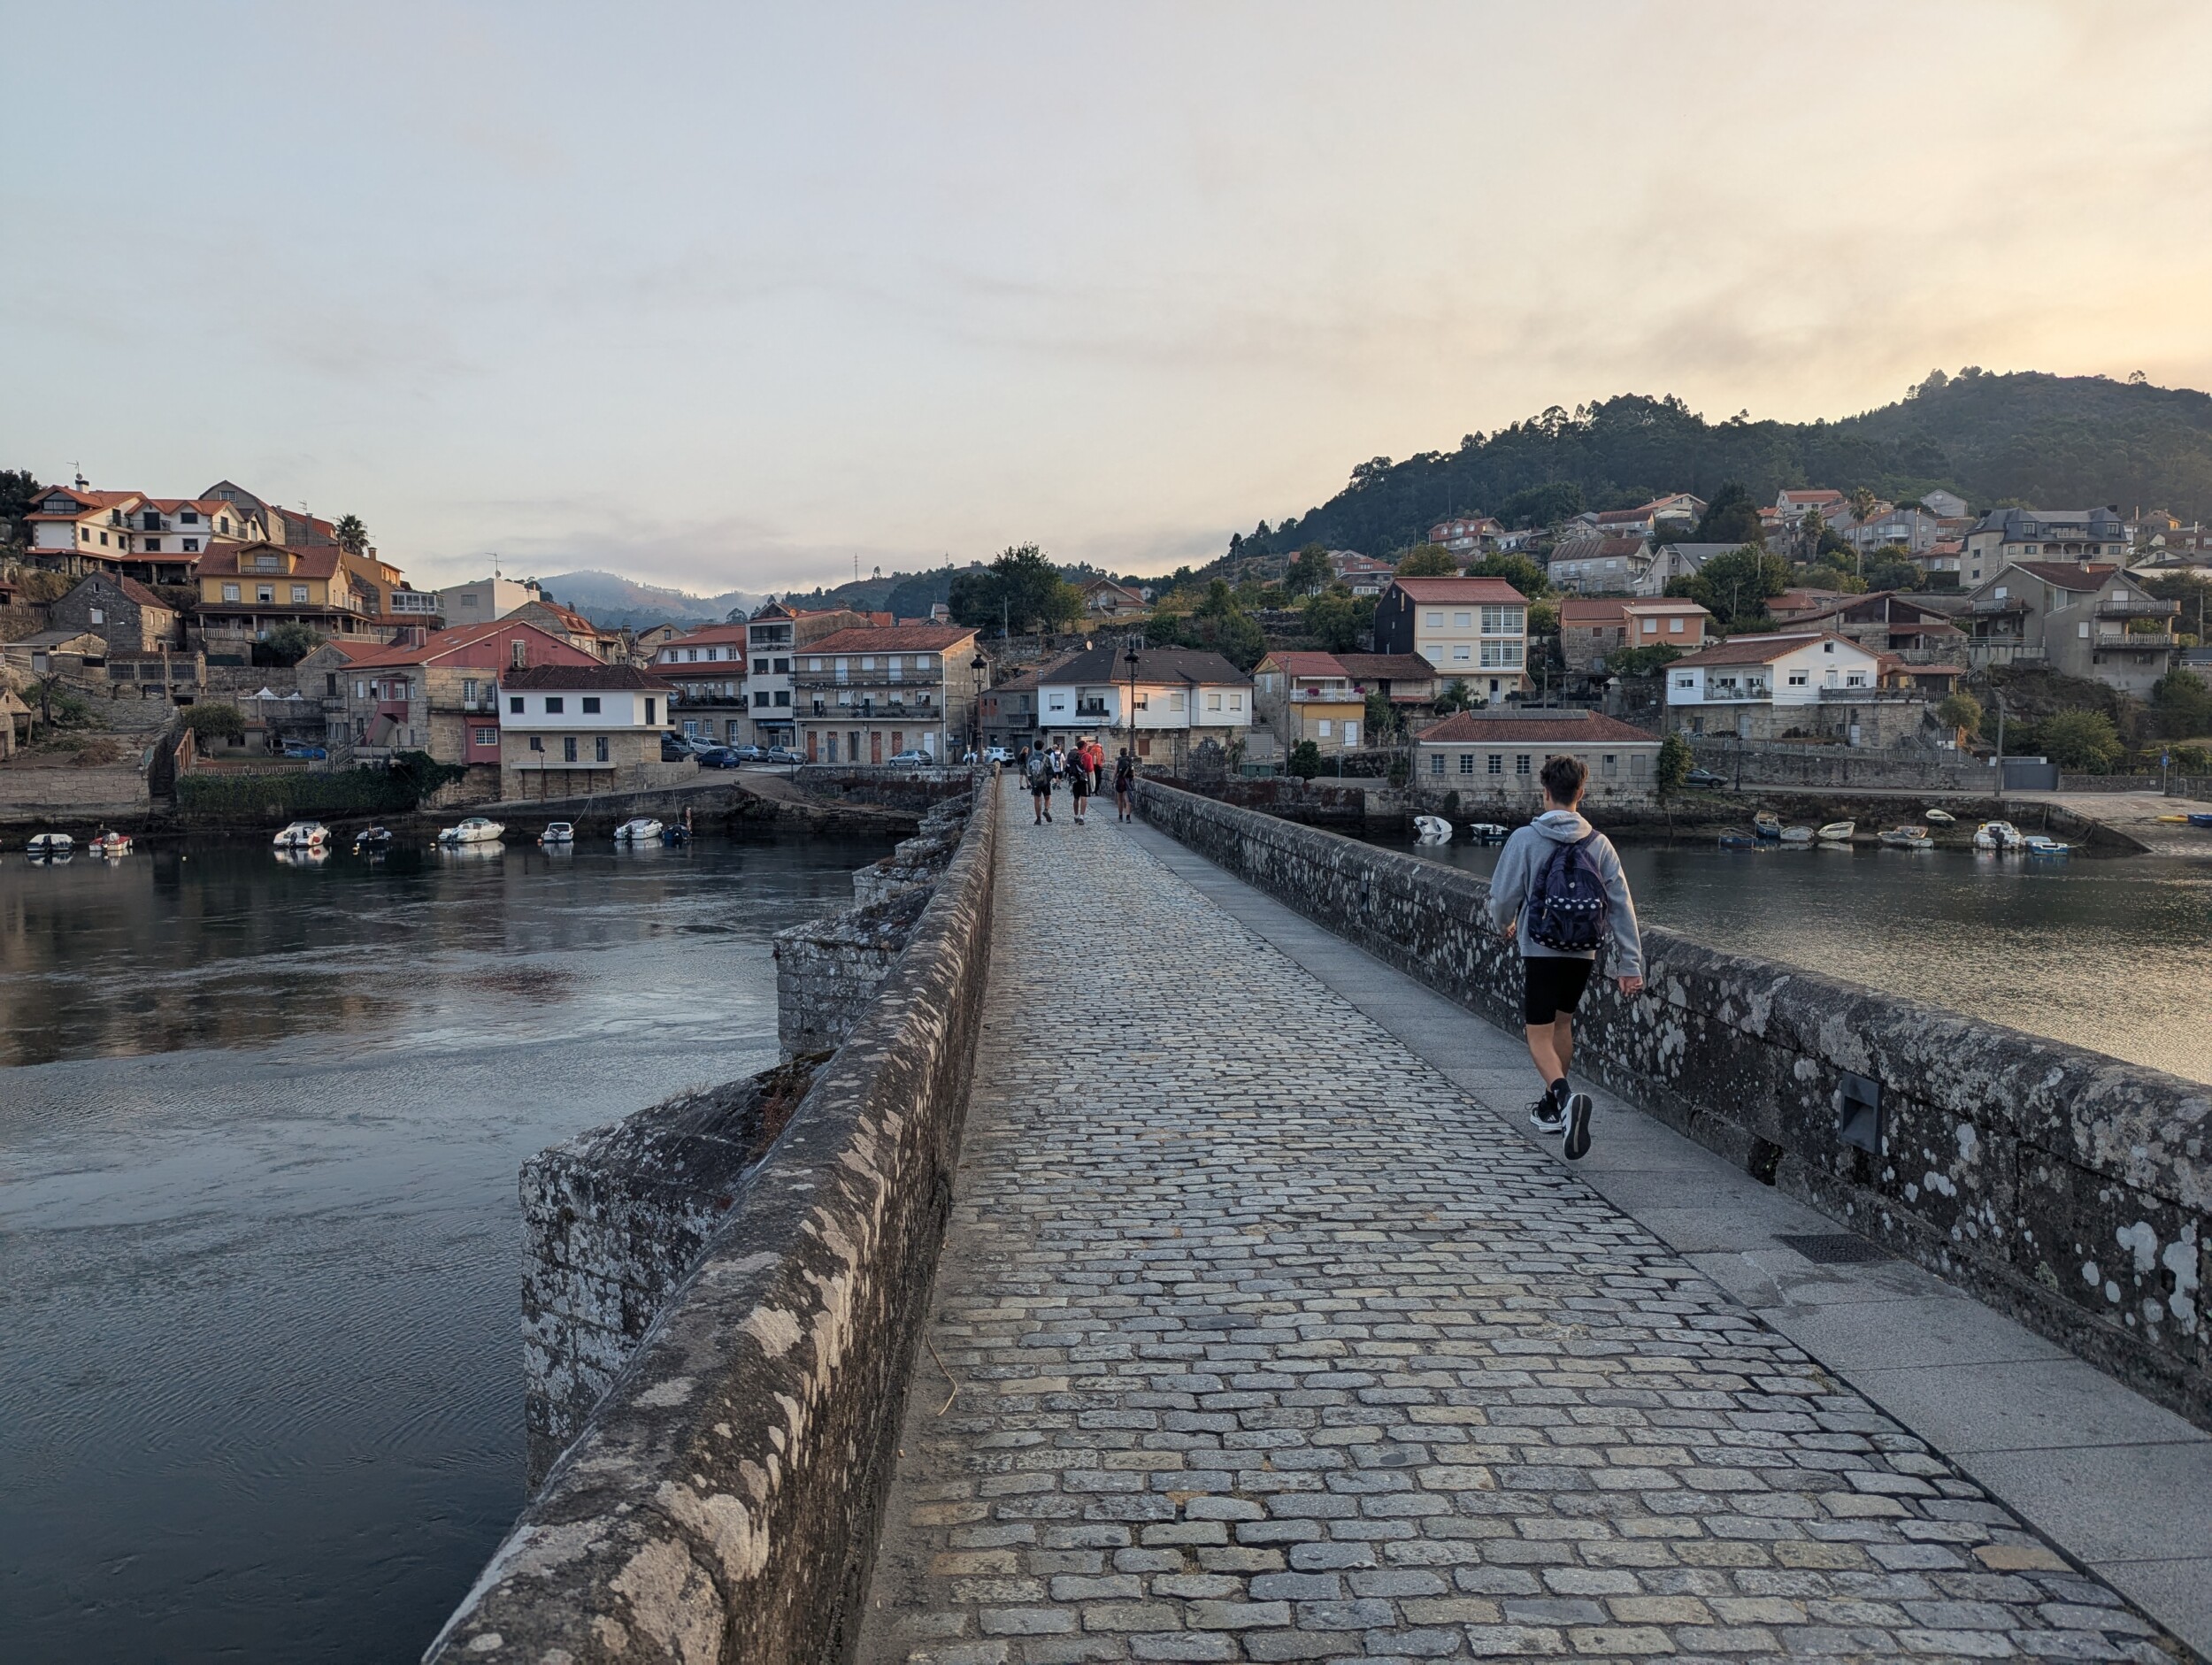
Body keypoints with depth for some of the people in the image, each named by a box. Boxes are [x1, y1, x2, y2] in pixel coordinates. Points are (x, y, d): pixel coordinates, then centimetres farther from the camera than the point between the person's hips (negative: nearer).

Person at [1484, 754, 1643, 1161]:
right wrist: (1630, 964, 1)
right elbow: (1622, 905, -2)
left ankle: (1566, 1097, -27)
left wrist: (1505, 925, 17)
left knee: (1539, 1036, 1)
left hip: (1541, 951, -4)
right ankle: (1551, 1109, 33)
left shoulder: (1526, 839, -9)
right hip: (1583, 954, 4)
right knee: (1562, 1025, 22)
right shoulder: (1599, 844, 1)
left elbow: (1503, 895, -6)